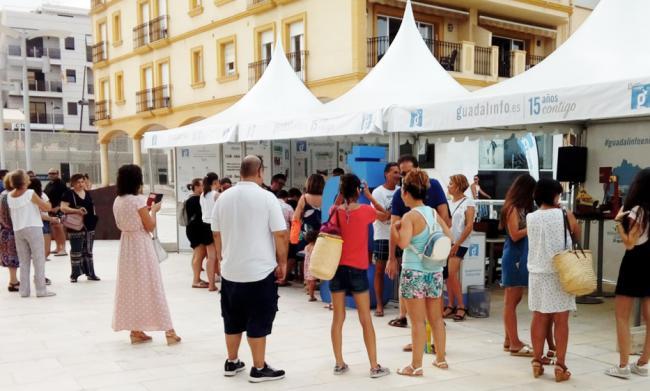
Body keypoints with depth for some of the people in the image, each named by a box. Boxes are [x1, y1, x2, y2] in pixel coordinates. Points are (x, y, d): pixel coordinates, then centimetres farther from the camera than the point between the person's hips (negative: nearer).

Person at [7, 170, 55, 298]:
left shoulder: (10, 196, 5)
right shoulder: (30, 193, -11)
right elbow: (47, 207, -8)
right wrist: (48, 203, 14)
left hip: (17, 230, 5)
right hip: (33, 228, -5)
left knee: (23, 261, 12)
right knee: (39, 260, 0)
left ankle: (24, 290, 11)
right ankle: (41, 290, -1)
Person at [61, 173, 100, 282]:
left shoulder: (87, 193, 13)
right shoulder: (69, 194, -7)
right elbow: (63, 208, -16)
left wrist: (93, 217, 12)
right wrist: (77, 211, -27)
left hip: (89, 226, 7)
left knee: (88, 251, 12)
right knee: (76, 251, -3)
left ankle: (90, 273, 19)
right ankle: (75, 274, 5)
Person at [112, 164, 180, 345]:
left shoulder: (117, 201, 5)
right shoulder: (139, 200, -16)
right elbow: (150, 226, -13)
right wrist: (153, 210, 3)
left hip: (126, 245, 7)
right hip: (141, 245, -7)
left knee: (130, 286, 12)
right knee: (150, 286, -2)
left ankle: (135, 331, 17)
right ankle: (169, 331, 5)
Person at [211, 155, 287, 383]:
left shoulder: (224, 197, 4)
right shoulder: (267, 197, -11)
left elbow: (217, 233, 11)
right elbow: (280, 234, -12)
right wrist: (282, 263, -1)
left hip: (230, 271, 5)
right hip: (260, 271, -5)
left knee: (233, 320, 16)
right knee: (258, 322, 3)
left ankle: (232, 363, 27)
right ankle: (259, 369, 11)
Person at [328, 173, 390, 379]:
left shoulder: (335, 212, -1)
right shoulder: (365, 210, -8)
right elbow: (385, 214, 11)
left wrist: (340, 195, 12)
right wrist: (369, 196, 10)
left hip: (337, 268, 3)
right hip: (357, 269, -2)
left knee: (338, 318, 9)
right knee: (366, 319, 4)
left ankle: (339, 364, 14)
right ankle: (374, 367, 8)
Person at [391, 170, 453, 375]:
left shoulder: (410, 216, -14)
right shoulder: (434, 213, 5)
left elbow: (403, 243, -27)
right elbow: (449, 237, 10)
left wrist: (394, 228, -10)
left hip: (414, 273, -6)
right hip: (435, 272, 6)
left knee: (417, 321, 0)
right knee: (436, 318, 17)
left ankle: (416, 365, 7)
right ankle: (441, 359, 28)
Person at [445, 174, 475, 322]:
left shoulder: (468, 203, -4)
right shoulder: (449, 203, 13)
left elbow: (469, 226, -9)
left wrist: (457, 244, -13)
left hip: (459, 243, -6)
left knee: (452, 274, -12)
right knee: (449, 275, 5)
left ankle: (461, 307, -2)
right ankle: (451, 306, 12)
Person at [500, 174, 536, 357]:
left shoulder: (520, 208, 13)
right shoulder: (512, 208, -12)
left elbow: (524, 229, 11)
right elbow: (515, 235, -16)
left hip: (520, 256, 9)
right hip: (514, 257, -9)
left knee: (514, 299, 13)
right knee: (511, 301, -3)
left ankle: (510, 340, 21)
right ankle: (514, 344, 2)